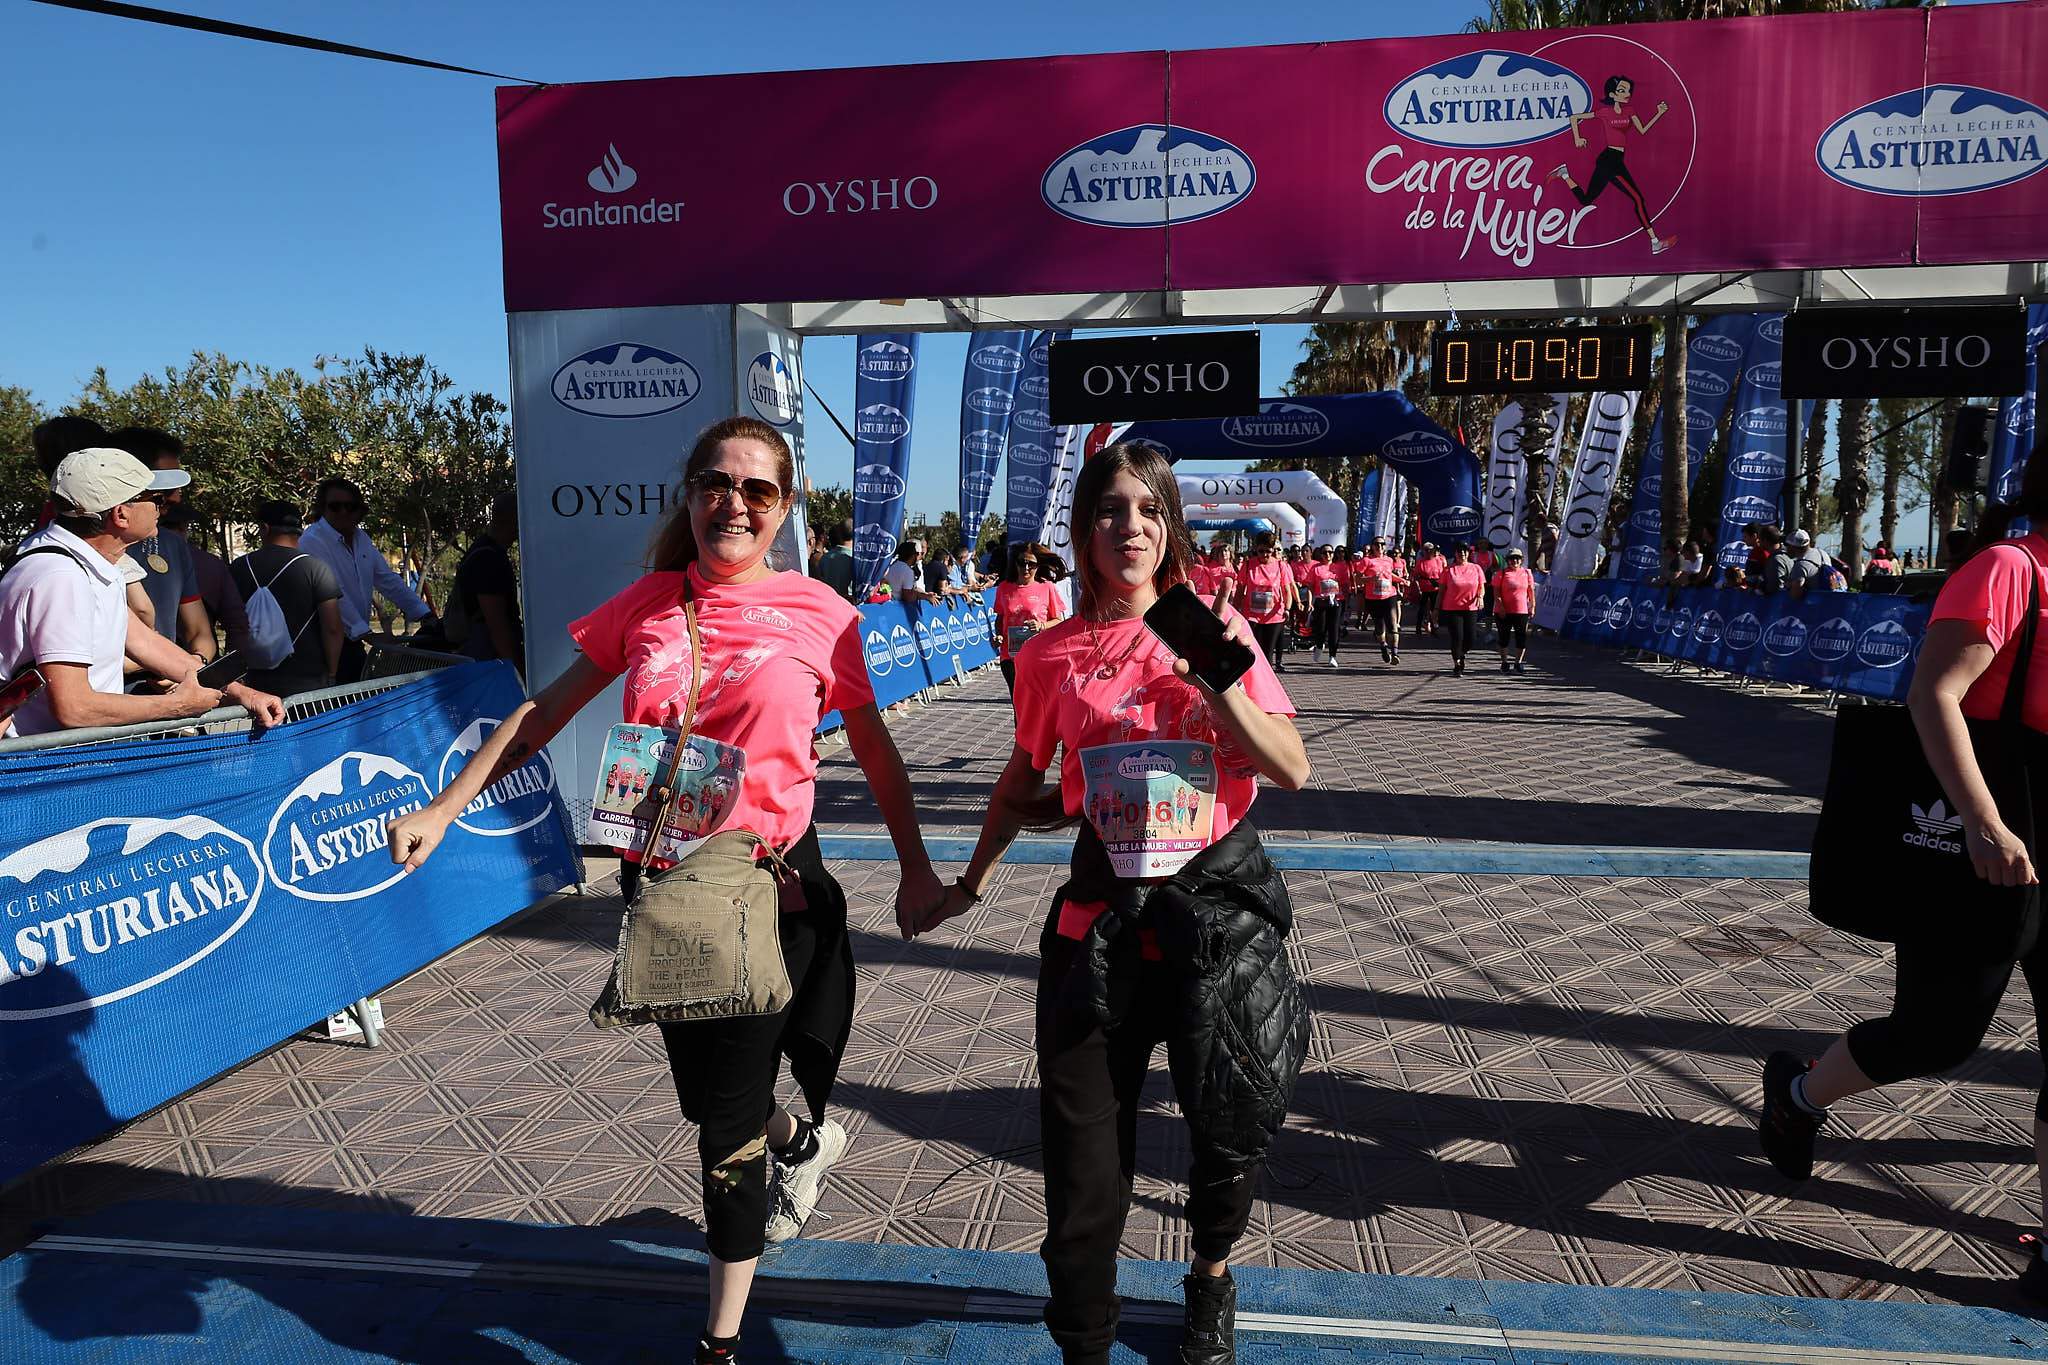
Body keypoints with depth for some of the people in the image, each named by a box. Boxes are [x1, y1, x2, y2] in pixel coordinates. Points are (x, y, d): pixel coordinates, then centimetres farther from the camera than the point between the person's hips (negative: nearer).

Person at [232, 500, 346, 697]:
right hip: (309, 682, -3)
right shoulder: (317, 569, -8)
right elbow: (333, 629, -11)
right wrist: (331, 674, 0)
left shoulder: (238, 568, 3)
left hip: (258, 680, 3)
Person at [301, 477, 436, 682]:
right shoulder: (313, 541, -14)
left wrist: (426, 616, 2)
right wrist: (364, 632, -29)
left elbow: (388, 580, 12)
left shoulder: (361, 538, 11)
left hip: (354, 642, 8)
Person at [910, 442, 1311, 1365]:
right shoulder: (1052, 656, 0)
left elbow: (1292, 772, -7)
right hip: (1102, 915, 0)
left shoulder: (1215, 629, -2)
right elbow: (1024, 782, 14)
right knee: (1082, 1159, 3)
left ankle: (1212, 1275, 48)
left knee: (1230, 1125, 15)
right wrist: (973, 880, 22)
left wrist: (1216, 681, -20)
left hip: (1220, 905, 0)